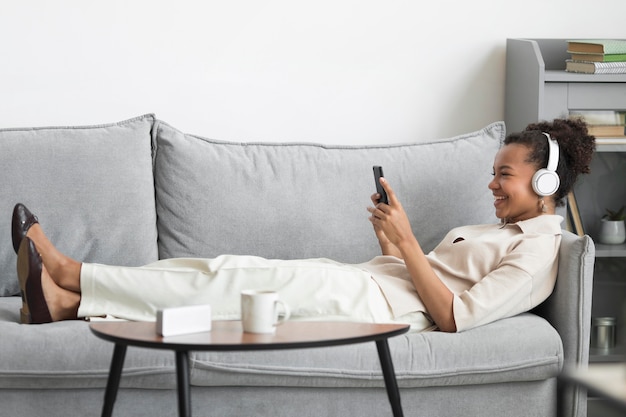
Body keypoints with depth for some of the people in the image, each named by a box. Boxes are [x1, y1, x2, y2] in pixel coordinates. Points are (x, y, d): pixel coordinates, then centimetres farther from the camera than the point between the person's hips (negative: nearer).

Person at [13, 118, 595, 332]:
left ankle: (69, 276, -13)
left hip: (373, 301, -9)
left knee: (236, 279, -16)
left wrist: (406, 240, -15)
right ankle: (70, 300, -14)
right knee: (229, 275, -6)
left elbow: (452, 316, -17)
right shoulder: (498, 231, 26)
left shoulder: (538, 250, -5)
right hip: (366, 281, 9)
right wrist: (391, 238, 4)